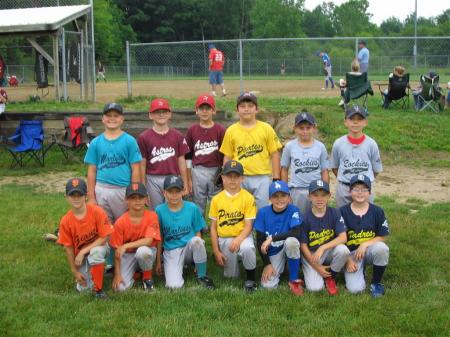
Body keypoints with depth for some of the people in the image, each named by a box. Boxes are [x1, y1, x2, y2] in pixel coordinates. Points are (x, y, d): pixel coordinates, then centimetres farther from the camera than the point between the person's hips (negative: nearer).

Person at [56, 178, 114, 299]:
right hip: (80, 254, 2)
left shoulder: (97, 212, -22)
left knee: (96, 251, -38)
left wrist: (83, 252, -23)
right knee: (83, 288, -9)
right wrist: (75, 271, -5)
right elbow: (68, 247, -7)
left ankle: (98, 289, -22)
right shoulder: (65, 221, -16)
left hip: (98, 246, -2)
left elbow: (104, 237, -19)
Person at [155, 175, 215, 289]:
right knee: (174, 286, -23)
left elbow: (198, 233, 3)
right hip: (171, 252, 0)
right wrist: (158, 262, 6)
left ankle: (202, 276, -12)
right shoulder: (159, 211, -3)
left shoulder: (192, 208, -2)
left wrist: (199, 251, -12)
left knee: (196, 240, -36)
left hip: (189, 248, 0)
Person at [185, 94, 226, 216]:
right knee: (198, 206, 9)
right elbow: (188, 156, 7)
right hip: (198, 173, 1)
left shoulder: (220, 130, -2)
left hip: (216, 171, -1)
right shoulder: (192, 130, 3)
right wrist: (189, 179, 5)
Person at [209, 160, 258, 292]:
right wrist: (216, 251, -1)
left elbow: (248, 226, -9)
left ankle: (250, 279, -12)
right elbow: (213, 227, 3)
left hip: (242, 236, -3)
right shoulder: (216, 199, -1)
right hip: (224, 239, 3)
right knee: (231, 276, 5)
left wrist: (238, 240, -27)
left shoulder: (248, 198, -8)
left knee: (247, 248, -38)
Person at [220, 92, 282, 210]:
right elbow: (227, 157, 8)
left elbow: (274, 155, 3)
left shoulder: (266, 129, 2)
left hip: (262, 178, -1)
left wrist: (276, 179, -1)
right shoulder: (231, 131, 5)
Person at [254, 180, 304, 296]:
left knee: (291, 241, -37)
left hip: (289, 248, -2)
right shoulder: (263, 212, -9)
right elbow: (260, 241, -7)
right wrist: (267, 264, -12)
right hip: (272, 252, 2)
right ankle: (279, 268, 20)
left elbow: (296, 233, -29)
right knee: (268, 285, -17)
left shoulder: (293, 210, -14)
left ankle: (294, 280, -16)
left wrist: (272, 238, -29)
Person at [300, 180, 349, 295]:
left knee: (343, 249, -32)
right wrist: (317, 267, -11)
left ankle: (330, 276, -3)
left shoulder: (335, 213, -8)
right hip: (311, 255, -2)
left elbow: (343, 237, -17)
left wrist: (322, 248, -28)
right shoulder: (305, 218, -11)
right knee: (315, 288, -21)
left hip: (330, 251, 2)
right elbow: (303, 245, -7)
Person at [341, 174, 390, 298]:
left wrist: (365, 244, -18)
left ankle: (376, 283, -10)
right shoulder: (343, 212, -6)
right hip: (351, 253, -1)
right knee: (355, 289, -22)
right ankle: (359, 270, 16)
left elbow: (382, 237, -2)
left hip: (369, 249, 2)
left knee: (381, 248, -35)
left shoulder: (377, 211, -2)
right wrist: (348, 259, -11)